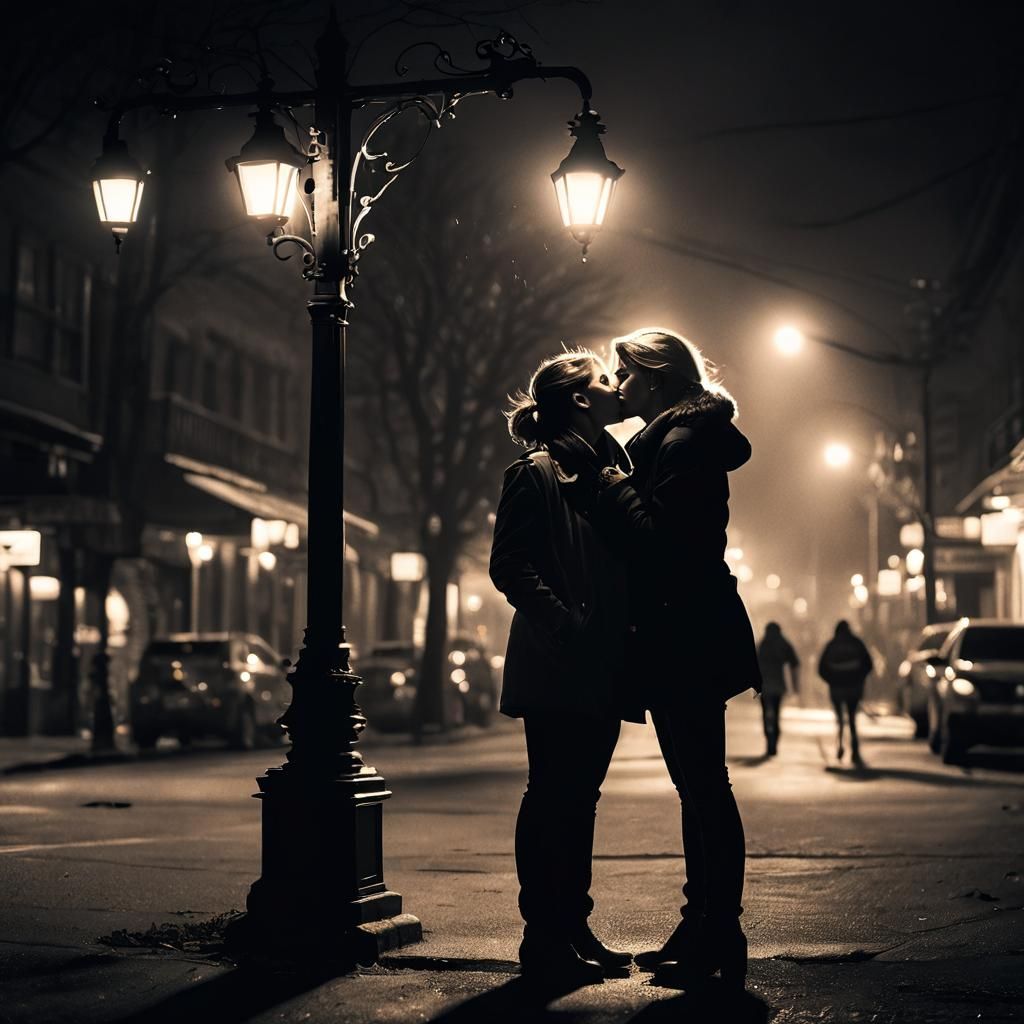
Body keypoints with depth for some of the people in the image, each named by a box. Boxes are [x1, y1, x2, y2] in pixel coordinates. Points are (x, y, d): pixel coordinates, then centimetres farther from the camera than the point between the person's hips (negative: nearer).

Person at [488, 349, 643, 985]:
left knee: (580, 798, 12)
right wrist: (565, 623, -21)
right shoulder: (537, 472, -6)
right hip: (557, 670, -8)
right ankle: (543, 937, 4)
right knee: (552, 798, -3)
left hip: (601, 670, 8)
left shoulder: (610, 469, 18)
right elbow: (510, 566, -14)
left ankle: (574, 928, 19)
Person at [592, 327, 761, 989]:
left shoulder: (682, 441, -12)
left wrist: (611, 486, -10)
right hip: (687, 637, 11)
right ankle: (705, 930, 19)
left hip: (687, 638, -11)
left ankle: (718, 936, -3)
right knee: (699, 787, 12)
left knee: (705, 787, -7)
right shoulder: (676, 437, 20)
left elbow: (660, 537, -21)